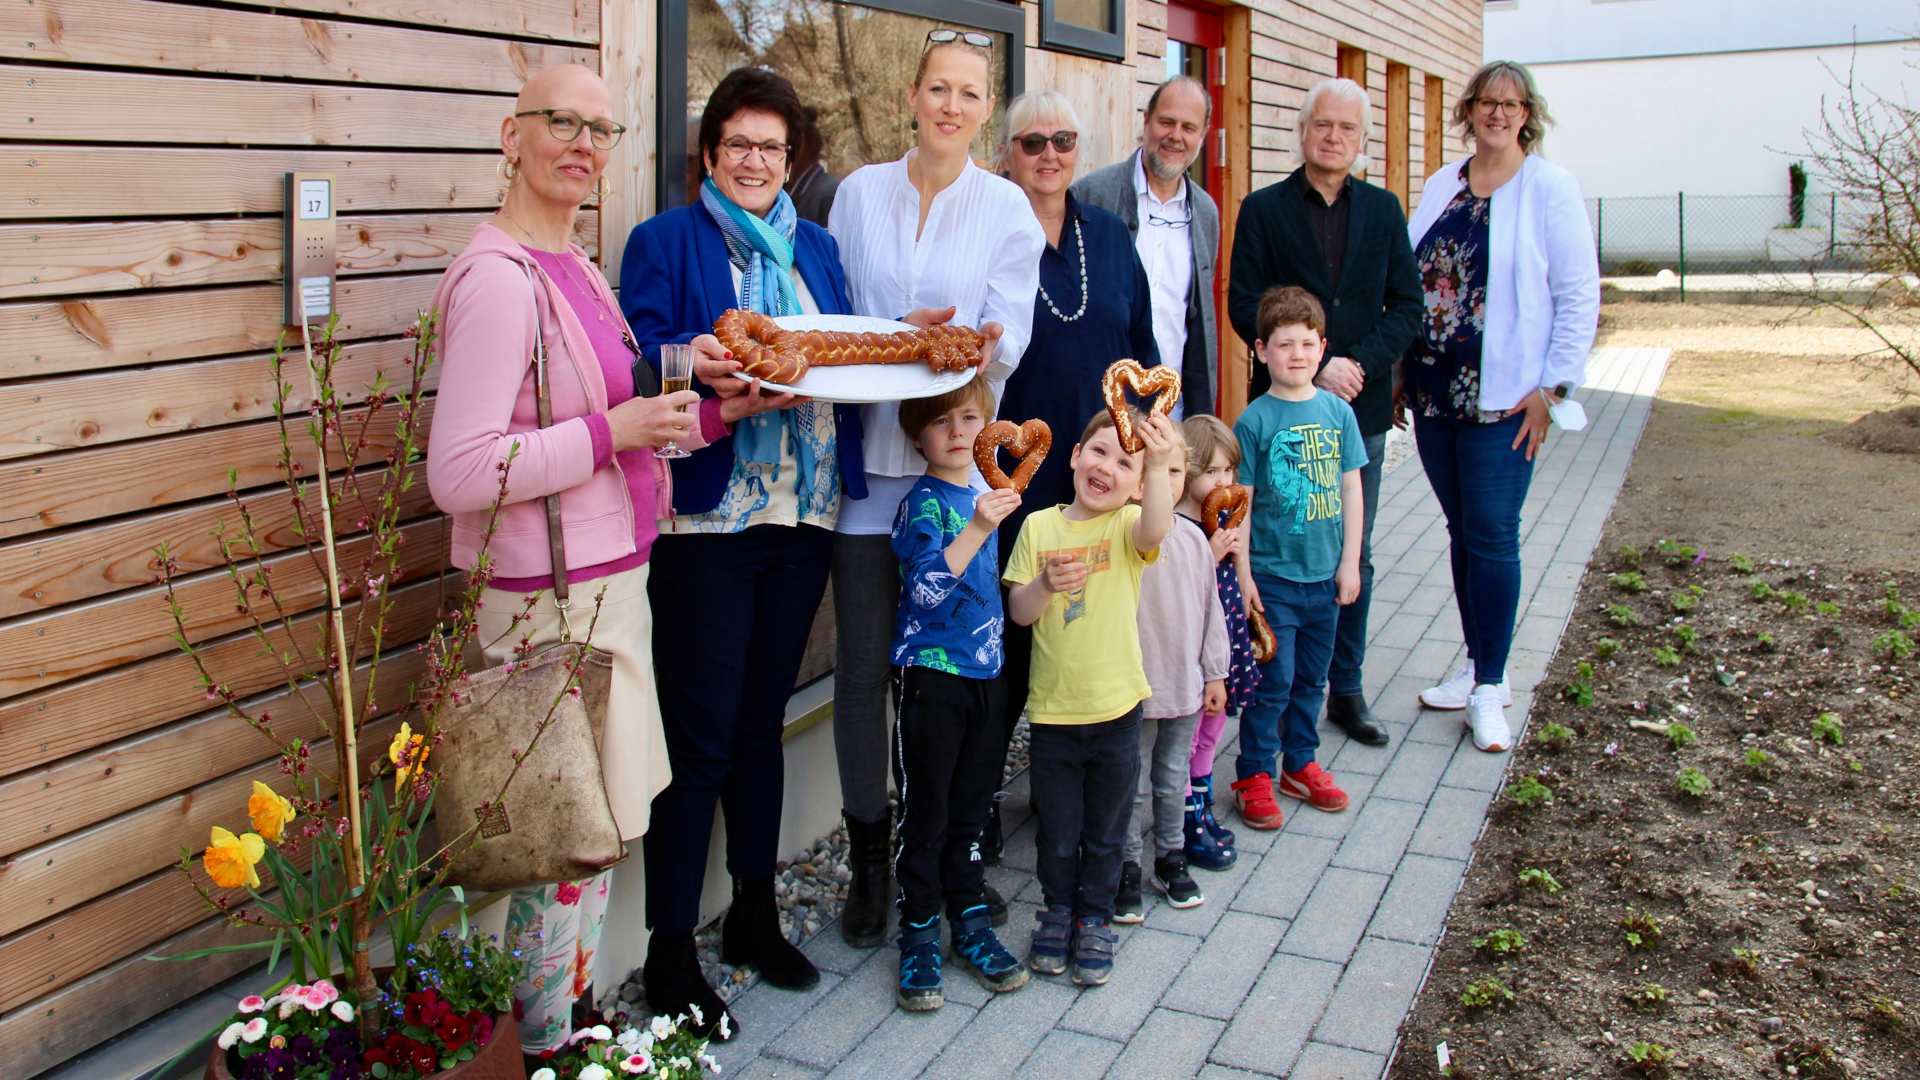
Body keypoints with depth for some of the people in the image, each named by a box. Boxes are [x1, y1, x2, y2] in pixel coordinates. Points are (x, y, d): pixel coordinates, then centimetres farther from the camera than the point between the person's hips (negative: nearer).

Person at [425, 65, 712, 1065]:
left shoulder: (574, 269, 13)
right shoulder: (497, 279, -17)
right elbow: (458, 474, -23)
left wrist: (712, 412, 9)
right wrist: (613, 431, -21)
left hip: (610, 580, 9)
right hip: (552, 599, -9)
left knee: (595, 828, 17)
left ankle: (575, 1012, 33)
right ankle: (542, 1048, 19)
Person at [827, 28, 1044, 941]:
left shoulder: (1007, 209, 4)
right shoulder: (859, 193, 8)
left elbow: (1011, 327, -4)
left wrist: (986, 347, -26)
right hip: (867, 452, 1)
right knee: (863, 662, 3)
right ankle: (869, 857, 18)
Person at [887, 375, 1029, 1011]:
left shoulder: (982, 495, 10)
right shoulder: (924, 502, -11)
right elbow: (926, 589, -25)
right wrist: (978, 528, -32)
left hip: (985, 672, 7)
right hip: (931, 674, -6)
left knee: (970, 807, 14)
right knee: (924, 812, 1)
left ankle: (971, 922, 25)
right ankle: (918, 936, 12)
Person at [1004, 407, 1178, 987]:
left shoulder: (1129, 526, -6)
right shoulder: (1040, 526, -1)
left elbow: (1156, 529, -31)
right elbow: (1018, 611, -2)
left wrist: (1158, 467, -47)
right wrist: (1045, 585, -23)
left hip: (1116, 708, -1)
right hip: (1052, 709, 1)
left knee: (1106, 831, 14)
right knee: (1057, 831, 14)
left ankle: (1095, 918, 33)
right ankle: (1058, 910, 36)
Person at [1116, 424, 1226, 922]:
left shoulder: (1193, 537, 2)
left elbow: (1209, 608, 9)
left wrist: (1215, 672, 11)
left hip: (1185, 684, 5)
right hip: (1134, 689, -5)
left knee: (1174, 777, 18)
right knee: (1133, 784, 7)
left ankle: (1171, 858, 34)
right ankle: (1127, 870, 21)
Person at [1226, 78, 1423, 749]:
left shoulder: (1384, 210, 9)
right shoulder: (1263, 209, 1)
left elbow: (1407, 306, 4)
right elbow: (1245, 307, -7)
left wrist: (1359, 364, -12)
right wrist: (1315, 367, -15)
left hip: (1360, 411, 3)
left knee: (1353, 559, 9)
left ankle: (1346, 691, 20)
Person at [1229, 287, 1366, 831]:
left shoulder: (1337, 411, 1)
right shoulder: (1254, 421, -10)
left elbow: (1350, 487, 6)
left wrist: (1350, 561, 4)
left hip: (1324, 575, 4)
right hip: (1273, 576, -4)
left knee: (1311, 678, 16)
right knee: (1273, 682, 1)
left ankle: (1300, 764, 31)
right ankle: (1254, 775, 15)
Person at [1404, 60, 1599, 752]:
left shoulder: (1550, 188, -4)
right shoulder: (1440, 187, 11)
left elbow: (1579, 297, -6)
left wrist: (1551, 388, -11)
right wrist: (1399, 370, 8)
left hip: (1503, 397, -5)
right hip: (1433, 391, 5)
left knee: (1492, 535, -3)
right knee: (1461, 531, 12)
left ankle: (1490, 687, 9)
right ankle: (1479, 665, 25)